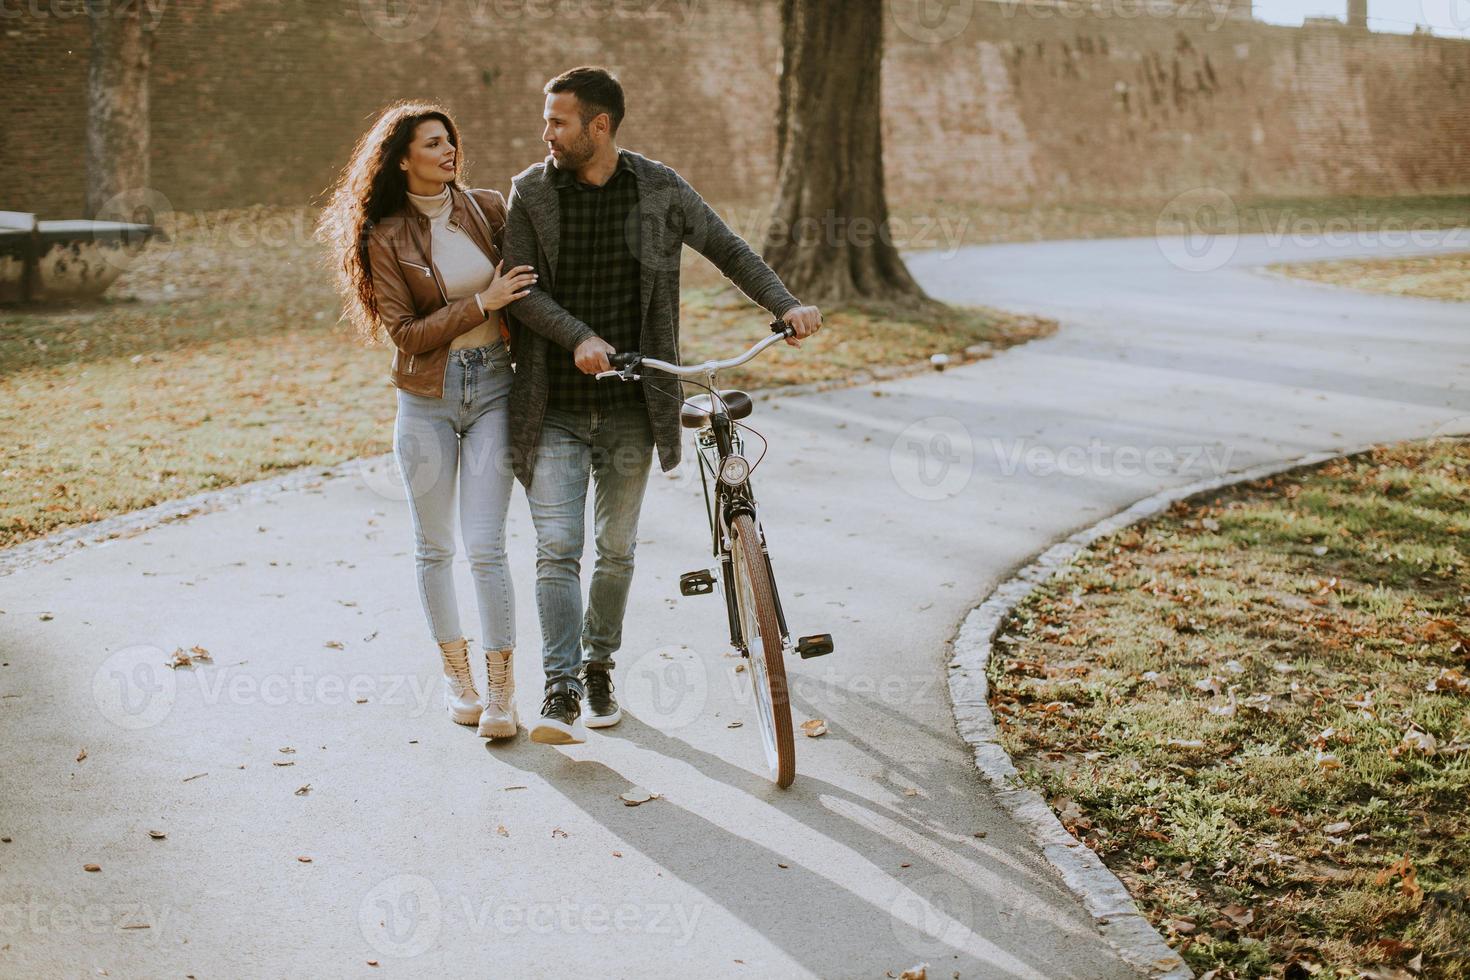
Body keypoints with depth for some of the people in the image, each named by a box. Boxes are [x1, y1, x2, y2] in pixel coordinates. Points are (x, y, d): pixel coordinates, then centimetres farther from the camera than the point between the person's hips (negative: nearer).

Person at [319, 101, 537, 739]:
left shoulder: (487, 208, 2)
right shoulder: (385, 237, -5)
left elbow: (525, 280, 17)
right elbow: (406, 334, -9)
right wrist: (482, 304, -16)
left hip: (493, 388, 1)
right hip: (426, 400, 0)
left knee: (485, 547, -5)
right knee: (433, 547, 10)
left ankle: (501, 686, 3)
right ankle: (454, 670, 26)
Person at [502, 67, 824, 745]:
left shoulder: (661, 190, 0)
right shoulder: (531, 192, -1)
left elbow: (729, 250, 7)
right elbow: (520, 288, -7)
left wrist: (785, 305, -8)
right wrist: (579, 337, -24)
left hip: (630, 409, 1)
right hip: (554, 409, -1)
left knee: (616, 550, 11)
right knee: (557, 550, -8)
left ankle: (599, 669, 29)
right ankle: (560, 692, -8)